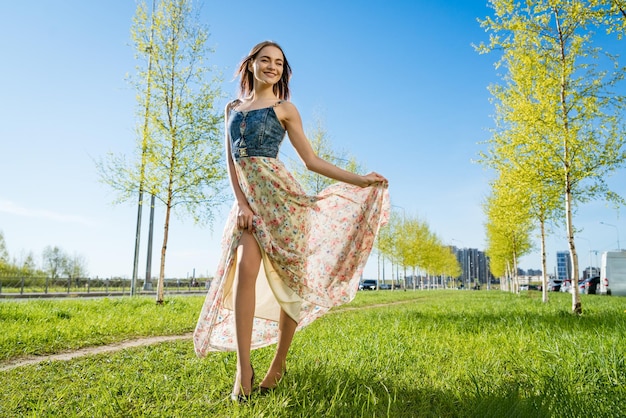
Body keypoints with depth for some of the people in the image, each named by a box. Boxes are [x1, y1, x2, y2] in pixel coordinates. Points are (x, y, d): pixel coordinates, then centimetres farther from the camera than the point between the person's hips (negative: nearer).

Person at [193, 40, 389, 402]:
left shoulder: (284, 109, 7)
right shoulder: (233, 108, 17)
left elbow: (312, 160, 4)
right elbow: (232, 163, 10)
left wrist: (360, 180, -1)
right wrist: (242, 204, -4)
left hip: (279, 195, -3)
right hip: (248, 199, 3)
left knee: (289, 279, -3)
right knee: (244, 270, -17)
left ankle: (279, 364, 11)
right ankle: (244, 368, -13)